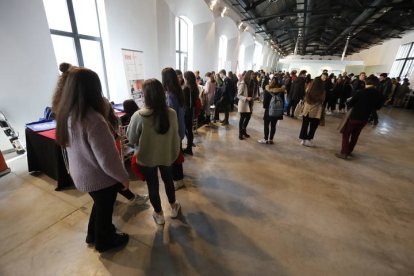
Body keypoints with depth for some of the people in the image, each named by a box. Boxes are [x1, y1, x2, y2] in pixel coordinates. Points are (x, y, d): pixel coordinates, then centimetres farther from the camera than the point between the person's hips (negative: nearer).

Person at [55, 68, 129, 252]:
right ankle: (104, 241, 46)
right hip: (99, 177, -7)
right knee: (105, 208, 20)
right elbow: (107, 160, -30)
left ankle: (93, 233, 55)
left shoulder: (66, 114, -6)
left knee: (99, 204, 31)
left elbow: (77, 146, 7)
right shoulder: (93, 120, -33)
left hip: (80, 174, 7)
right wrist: (124, 177, -14)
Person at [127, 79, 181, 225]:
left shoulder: (139, 116, -25)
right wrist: (175, 153, 11)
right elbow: (175, 137, -4)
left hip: (147, 158, -2)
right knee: (168, 180, 26)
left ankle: (159, 215, 40)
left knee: (152, 186, 18)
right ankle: (173, 207, 47)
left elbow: (131, 139, -10)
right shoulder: (171, 113, -16)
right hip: (167, 156, 3)